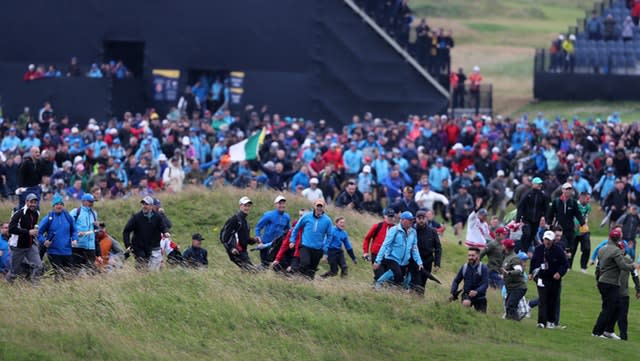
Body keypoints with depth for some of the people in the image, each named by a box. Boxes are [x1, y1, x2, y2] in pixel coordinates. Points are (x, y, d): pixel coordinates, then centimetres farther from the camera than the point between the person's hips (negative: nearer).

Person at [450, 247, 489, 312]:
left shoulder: (483, 268, -9)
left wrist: (476, 291, -34)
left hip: (479, 297, 0)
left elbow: (485, 284, -17)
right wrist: (453, 293, -8)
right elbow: (456, 281, 8)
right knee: (466, 303, -34)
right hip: (467, 294, 0)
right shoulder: (464, 267, 0)